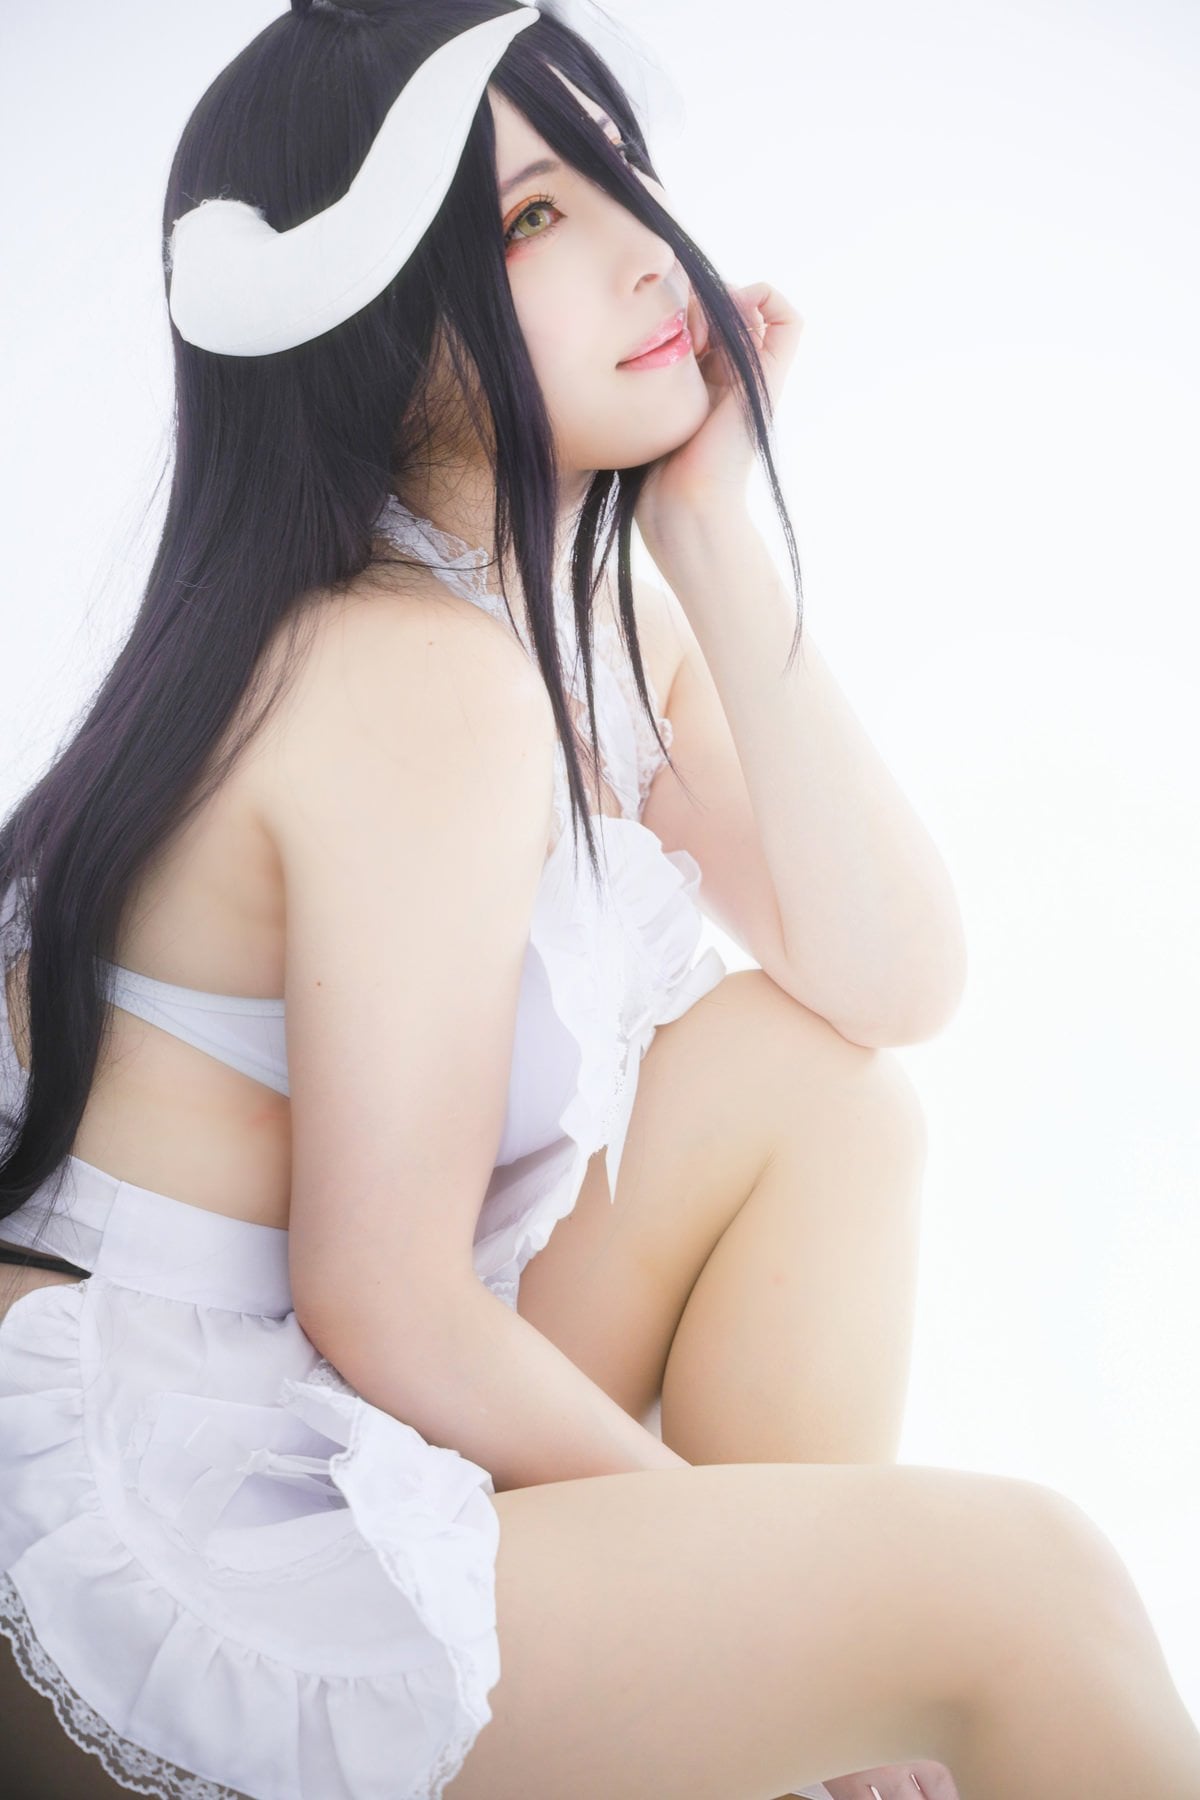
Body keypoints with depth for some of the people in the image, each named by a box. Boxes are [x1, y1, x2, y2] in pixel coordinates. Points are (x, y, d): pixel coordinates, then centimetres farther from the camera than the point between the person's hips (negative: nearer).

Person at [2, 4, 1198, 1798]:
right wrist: (717, 1536, -6)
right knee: (1010, 1581, -15)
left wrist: (713, 537, -8)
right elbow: (390, 1320, -22)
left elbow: (884, 988, -4)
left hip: (323, 1424, 9)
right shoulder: (422, 682, -24)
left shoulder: (587, 610, 4)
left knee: (803, 1075, 1)